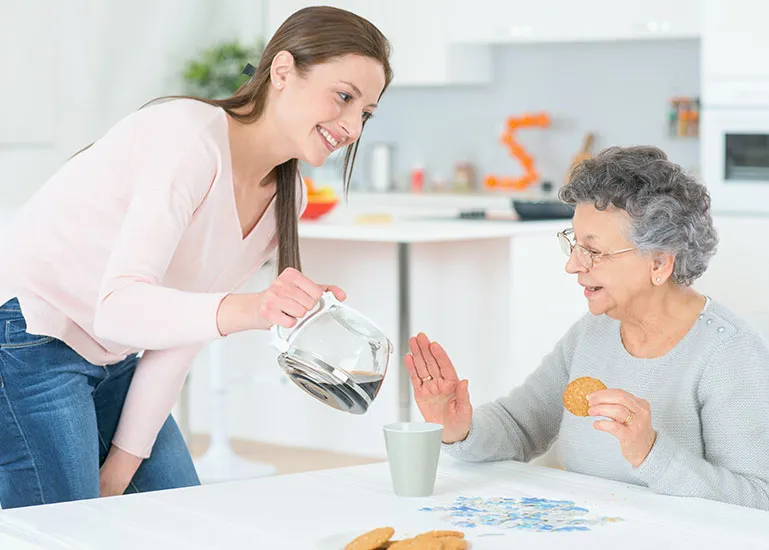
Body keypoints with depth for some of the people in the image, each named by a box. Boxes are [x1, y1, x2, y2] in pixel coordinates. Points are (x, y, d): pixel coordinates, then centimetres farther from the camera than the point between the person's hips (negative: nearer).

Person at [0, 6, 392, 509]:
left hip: (116, 364, 9)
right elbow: (120, 307, -33)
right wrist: (248, 309, -49)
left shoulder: (286, 198, 4)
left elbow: (185, 329, 6)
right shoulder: (191, 136, -23)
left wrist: (123, 464, 1)